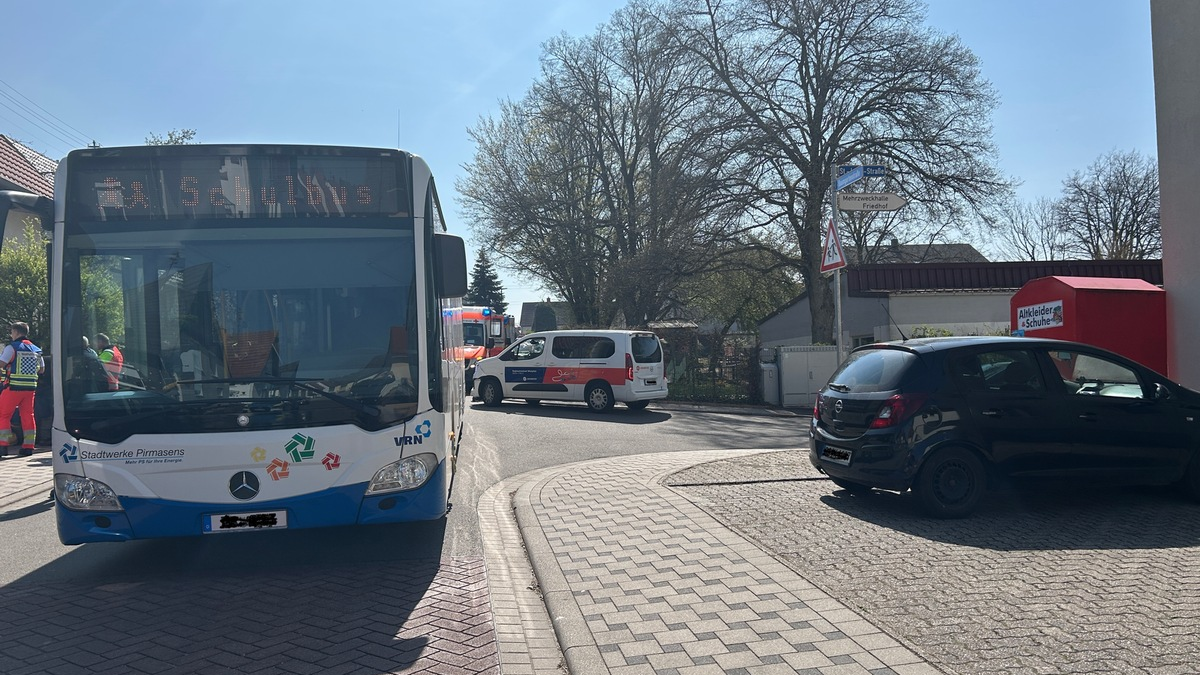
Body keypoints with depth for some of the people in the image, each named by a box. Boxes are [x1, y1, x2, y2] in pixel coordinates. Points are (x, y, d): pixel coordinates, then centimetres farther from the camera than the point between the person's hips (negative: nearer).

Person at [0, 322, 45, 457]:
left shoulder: (12, 347, -6)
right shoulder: (35, 349, 12)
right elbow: (42, 369, 17)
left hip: (14, 387, -5)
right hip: (31, 387, 6)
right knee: (28, 416, 9)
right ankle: (28, 446, 8)